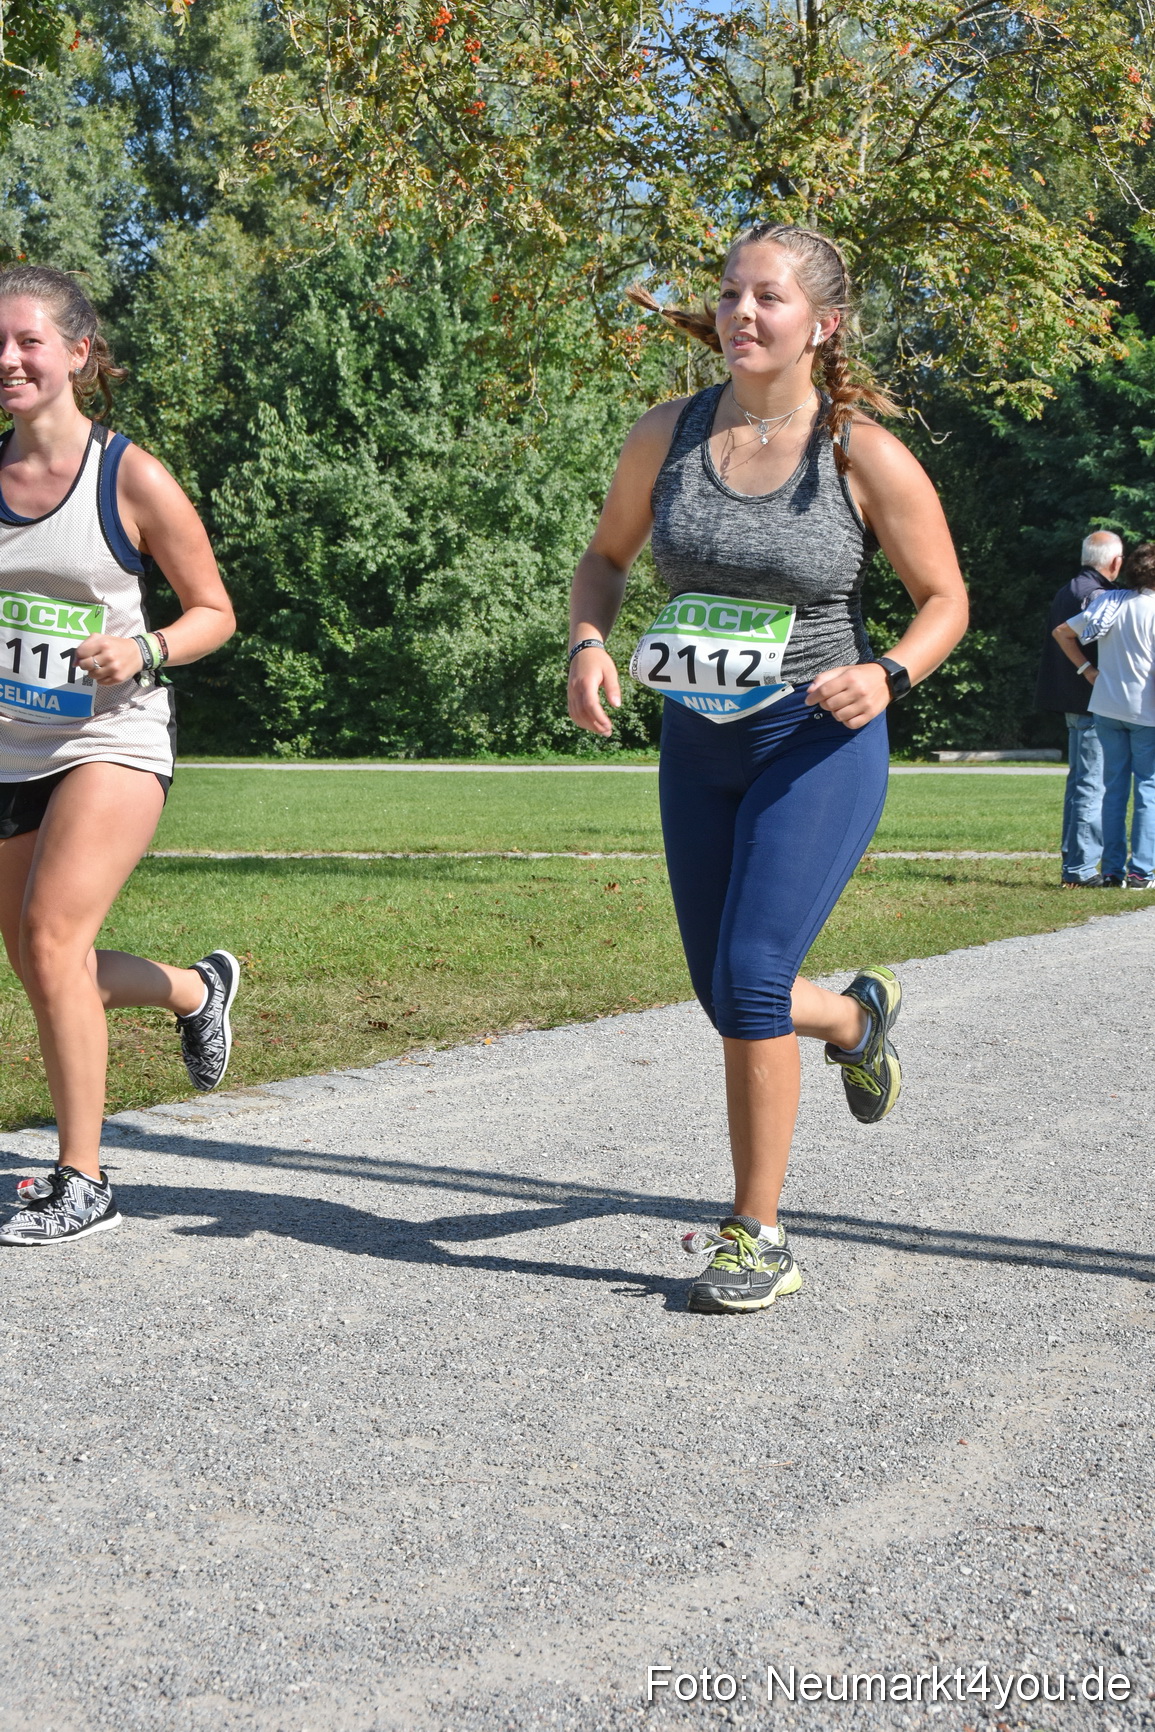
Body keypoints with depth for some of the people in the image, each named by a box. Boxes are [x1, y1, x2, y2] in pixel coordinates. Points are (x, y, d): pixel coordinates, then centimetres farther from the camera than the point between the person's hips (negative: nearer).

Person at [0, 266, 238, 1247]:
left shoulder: (130, 477, -8)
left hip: (111, 739, -6)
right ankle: (199, 988, 45)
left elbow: (214, 613, 0)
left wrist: (144, 650, -19)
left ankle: (83, 1183, -9)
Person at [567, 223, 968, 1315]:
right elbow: (606, 557, 13)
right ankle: (859, 1017, 47)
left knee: (750, 980, -14)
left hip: (819, 745, -5)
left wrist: (888, 674, -22)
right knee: (729, 1000, 12)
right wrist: (588, 645, -7)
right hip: (698, 743, 5)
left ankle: (758, 1240, 1)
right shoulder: (668, 435, -2)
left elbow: (944, 599, -2)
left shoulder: (865, 456, -12)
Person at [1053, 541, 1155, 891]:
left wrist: (1086, 669, 12)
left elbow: (1062, 632, 11)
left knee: (1114, 788, 9)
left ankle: (1113, 870, 9)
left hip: (1106, 708, 5)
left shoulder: (1108, 602, 5)